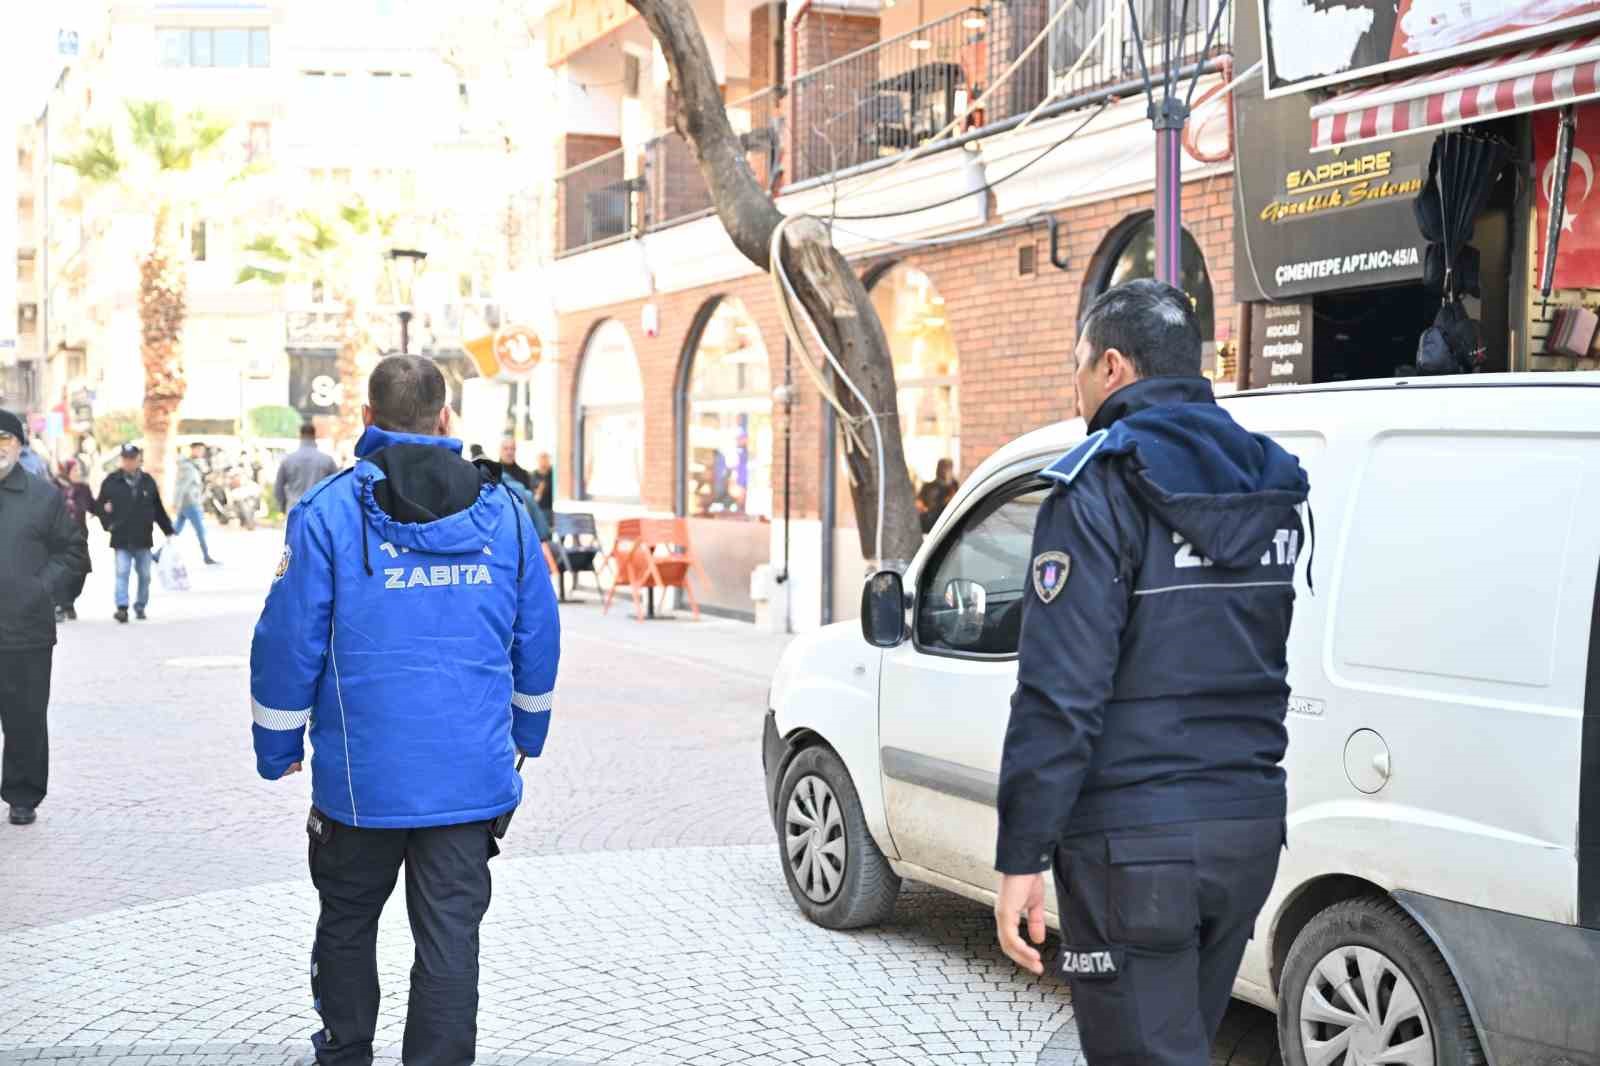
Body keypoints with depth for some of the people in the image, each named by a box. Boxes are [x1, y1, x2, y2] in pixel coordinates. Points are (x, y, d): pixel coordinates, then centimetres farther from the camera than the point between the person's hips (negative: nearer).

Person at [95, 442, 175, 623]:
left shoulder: (148, 481, 6)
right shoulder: (112, 481, -1)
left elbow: (158, 509, 11)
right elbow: (99, 505, 7)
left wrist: (169, 531, 10)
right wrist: (108, 523, -8)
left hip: (143, 538, 3)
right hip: (122, 538, -3)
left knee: (144, 574, 9)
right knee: (122, 572, -11)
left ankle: (140, 606, 22)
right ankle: (122, 607, -15)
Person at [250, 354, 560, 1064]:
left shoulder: (329, 512, -7)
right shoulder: (503, 510, 4)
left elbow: (288, 640, -6)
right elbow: (538, 638, 10)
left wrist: (276, 748, 7)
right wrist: (527, 732, 24)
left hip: (362, 773, -1)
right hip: (472, 774, 2)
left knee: (347, 923, 19)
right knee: (451, 936, 4)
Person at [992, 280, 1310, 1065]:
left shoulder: (1101, 486, -13)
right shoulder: (1269, 489, 10)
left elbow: (1059, 692, -18)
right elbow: (1261, 664, 15)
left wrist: (1021, 857, -14)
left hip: (1134, 843, -7)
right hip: (1250, 825, 8)